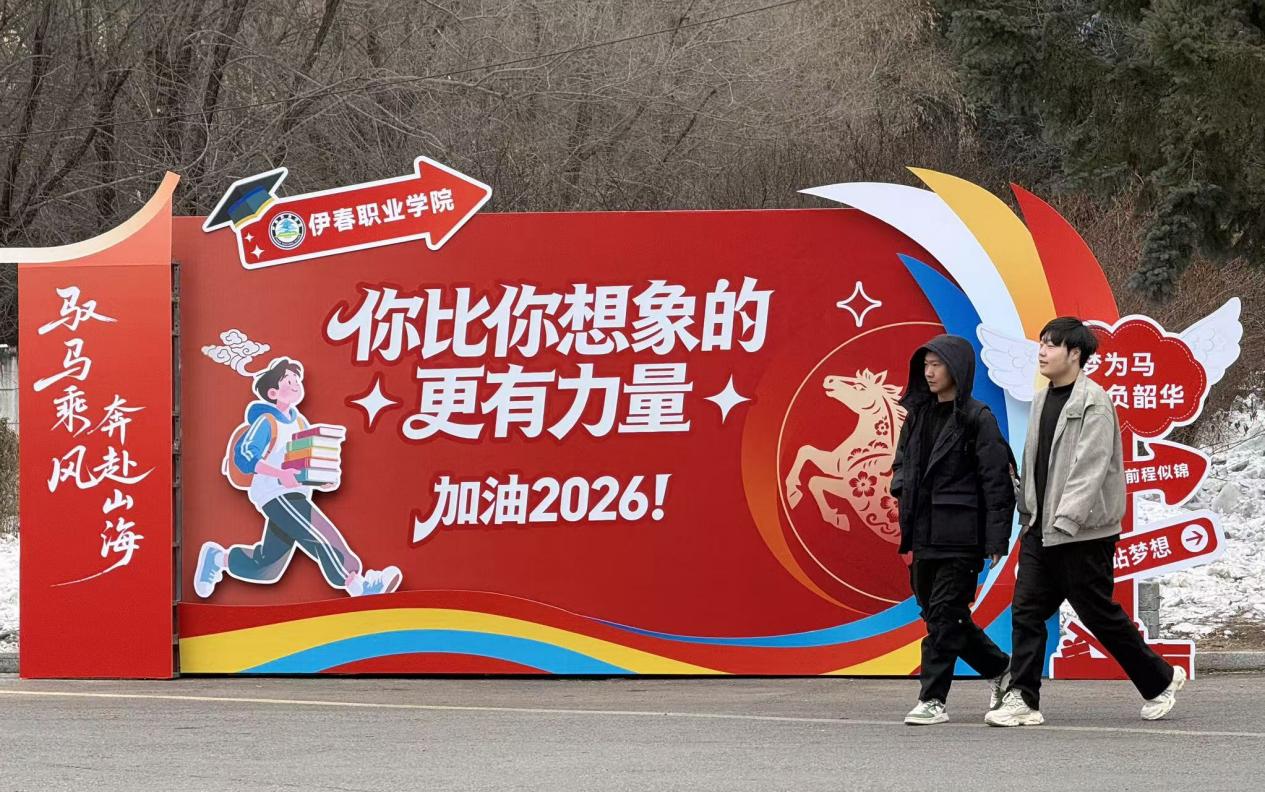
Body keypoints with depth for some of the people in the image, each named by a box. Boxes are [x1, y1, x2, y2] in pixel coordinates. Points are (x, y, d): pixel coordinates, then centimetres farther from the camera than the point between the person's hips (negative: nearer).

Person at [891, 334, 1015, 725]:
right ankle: (999, 667, 28)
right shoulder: (917, 414, 13)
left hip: (959, 535, -8)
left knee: (944, 615, -8)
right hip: (923, 531, 8)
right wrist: (900, 488, 2)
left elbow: (996, 480, -10)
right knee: (935, 611, 11)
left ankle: (933, 700, -4)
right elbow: (902, 459, 26)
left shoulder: (976, 418, -7)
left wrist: (996, 540, -15)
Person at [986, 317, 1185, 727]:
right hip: (1040, 531, 8)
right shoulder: (1042, 400, 13)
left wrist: (1065, 520, -25)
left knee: (1099, 614, 2)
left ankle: (1161, 680, 19)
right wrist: (1028, 515, 15)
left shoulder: (1093, 402, -13)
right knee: (1026, 611, -1)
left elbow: (1091, 467, -20)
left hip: (1083, 534, -8)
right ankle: (1022, 700, -1)